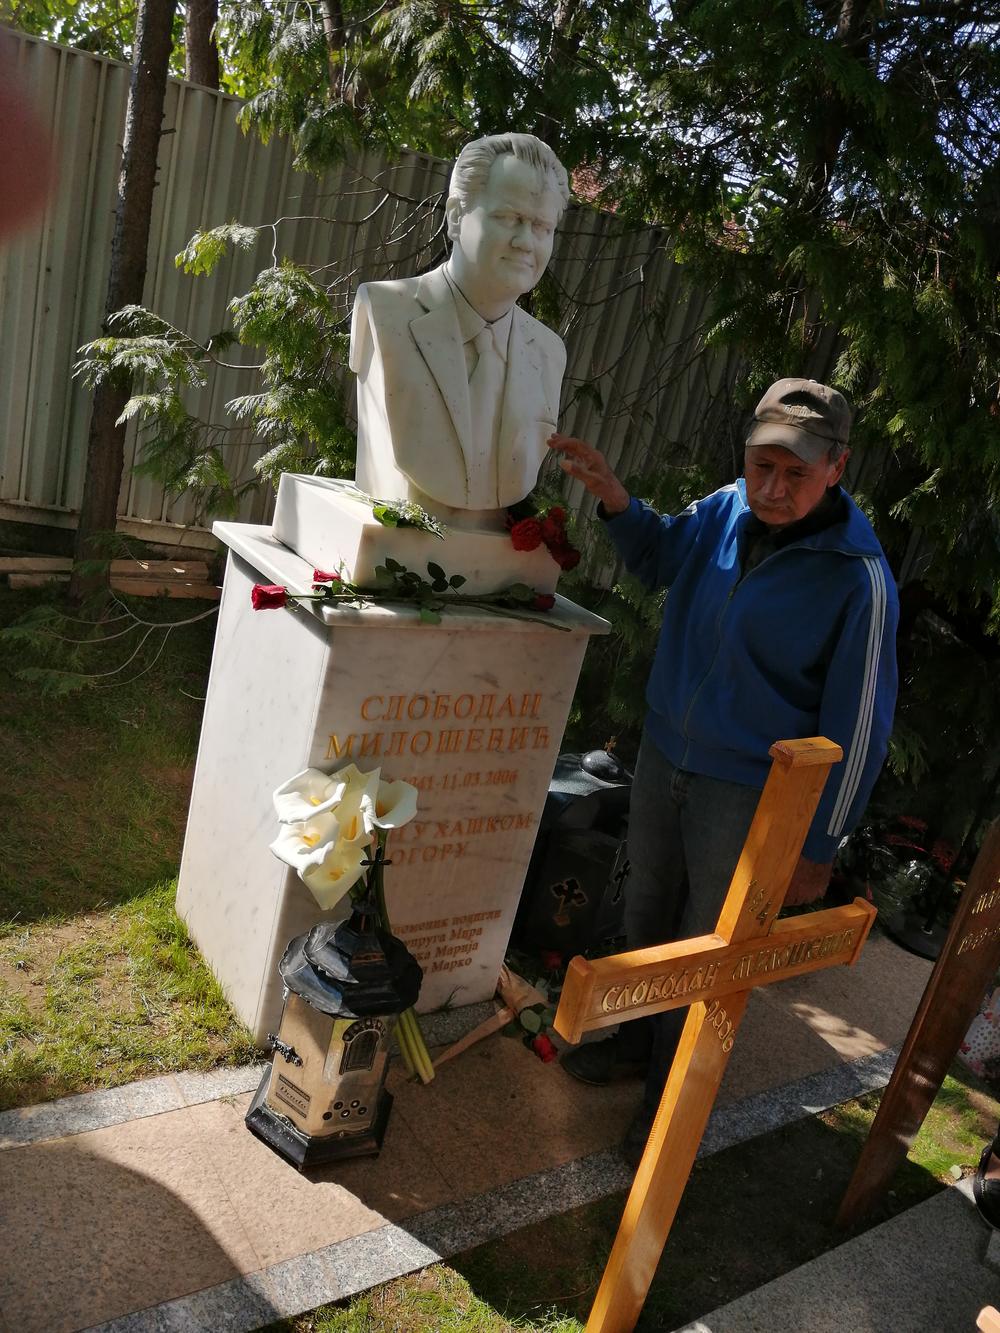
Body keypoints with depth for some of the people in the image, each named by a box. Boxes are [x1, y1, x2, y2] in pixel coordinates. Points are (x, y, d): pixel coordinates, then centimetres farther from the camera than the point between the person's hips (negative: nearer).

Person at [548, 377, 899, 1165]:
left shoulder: (859, 579, -22)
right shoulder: (725, 511, -7)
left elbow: (857, 728, -15)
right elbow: (660, 559, 16)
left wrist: (818, 848, -10)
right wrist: (616, 500, -2)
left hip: (747, 795, -5)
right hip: (663, 754, 6)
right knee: (647, 917, 22)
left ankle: (671, 1094, 35)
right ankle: (641, 1039, 48)